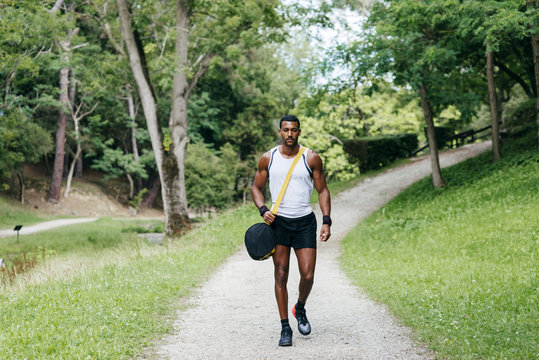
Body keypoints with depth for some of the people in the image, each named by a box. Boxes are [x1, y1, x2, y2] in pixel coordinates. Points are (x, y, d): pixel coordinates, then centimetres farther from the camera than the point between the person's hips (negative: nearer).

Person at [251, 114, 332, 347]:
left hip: (305, 222, 0)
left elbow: (322, 190, 5)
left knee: (308, 275, -5)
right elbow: (256, 187, 12)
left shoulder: (311, 158, -1)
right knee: (281, 275, -3)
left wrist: (326, 221, -5)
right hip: (279, 222, 0)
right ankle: (285, 328, 5)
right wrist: (263, 210, -7)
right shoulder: (268, 159, 1)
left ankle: (300, 309, 27)